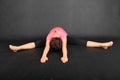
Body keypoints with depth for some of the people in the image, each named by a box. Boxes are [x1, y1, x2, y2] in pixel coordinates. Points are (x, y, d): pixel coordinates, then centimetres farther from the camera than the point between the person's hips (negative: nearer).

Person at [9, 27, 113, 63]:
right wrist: (44, 56, -70)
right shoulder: (49, 37, -41)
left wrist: (65, 56, -72)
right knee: (36, 44, -8)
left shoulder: (63, 36, -45)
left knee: (82, 43, -13)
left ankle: (103, 44, -14)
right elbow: (47, 46, -54)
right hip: (53, 37, 2)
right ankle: (17, 48, -2)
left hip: (65, 37, -1)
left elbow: (64, 46, -57)